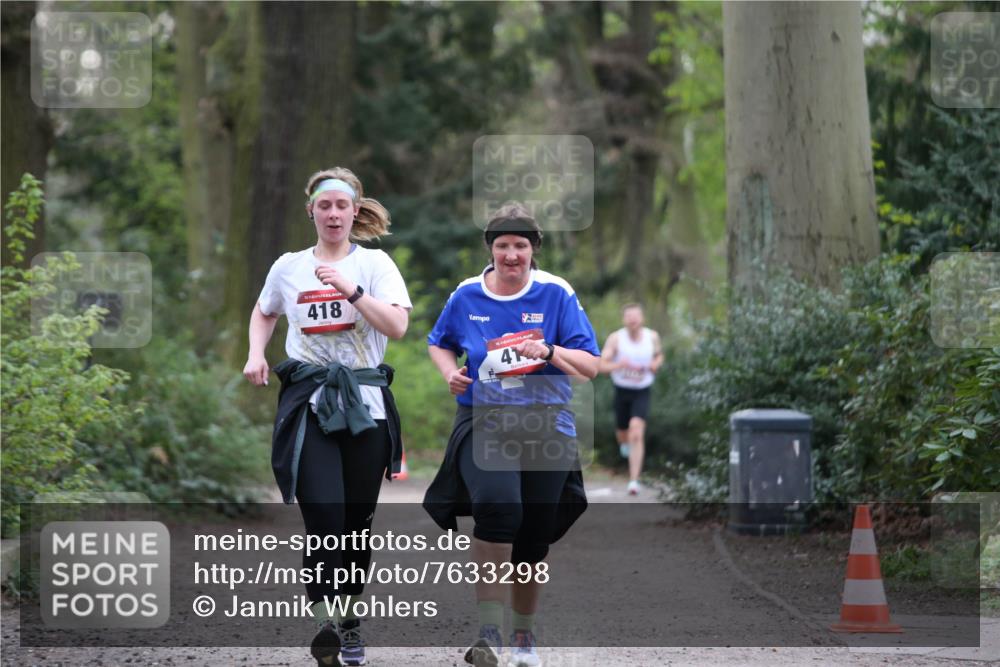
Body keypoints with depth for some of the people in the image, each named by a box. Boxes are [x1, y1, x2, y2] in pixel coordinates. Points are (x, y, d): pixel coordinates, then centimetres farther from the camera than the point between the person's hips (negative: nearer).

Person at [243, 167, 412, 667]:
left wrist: (350, 289, -18)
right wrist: (256, 354, 11)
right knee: (324, 515, -16)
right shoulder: (288, 267, 9)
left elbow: (397, 326, -10)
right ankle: (325, 626, -18)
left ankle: (348, 619, 22)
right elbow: (263, 313, 29)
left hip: (365, 401, 0)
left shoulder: (375, 264, 2)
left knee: (357, 517, 6)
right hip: (308, 400, 0)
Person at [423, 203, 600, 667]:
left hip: (545, 426, 1)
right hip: (483, 422, -1)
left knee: (532, 541, 8)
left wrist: (549, 351, -20)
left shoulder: (556, 294, -1)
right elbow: (439, 343, 22)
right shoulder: (467, 296, 3)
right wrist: (449, 371, 0)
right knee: (497, 506, -29)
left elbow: (591, 367, -2)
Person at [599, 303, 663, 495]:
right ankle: (625, 444, 58)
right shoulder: (616, 338, -13)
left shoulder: (652, 337, -5)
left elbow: (659, 356, 16)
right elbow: (601, 366, -17)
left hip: (642, 392, -1)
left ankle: (634, 481, -21)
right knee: (623, 434, 16)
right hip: (622, 391, 1)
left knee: (636, 434, -19)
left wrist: (656, 363, -8)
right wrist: (620, 365, -37)